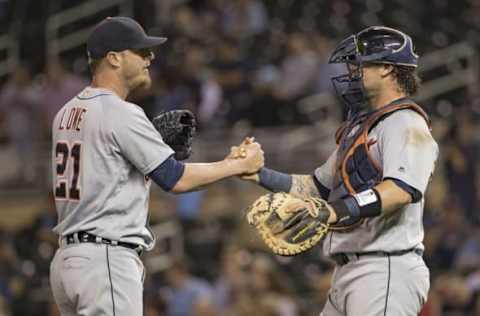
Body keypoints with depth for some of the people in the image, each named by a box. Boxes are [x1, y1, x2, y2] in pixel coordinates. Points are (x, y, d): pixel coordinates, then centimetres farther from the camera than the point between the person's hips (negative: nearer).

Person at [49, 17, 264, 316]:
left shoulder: (66, 114, 14)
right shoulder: (121, 114, -13)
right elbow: (176, 179, -11)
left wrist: (157, 143, 14)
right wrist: (241, 165, 0)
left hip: (68, 257, 9)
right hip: (106, 260, -9)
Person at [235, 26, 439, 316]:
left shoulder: (405, 123, -8)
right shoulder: (360, 128, 24)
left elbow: (403, 190, -25)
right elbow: (316, 187, 29)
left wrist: (338, 211, -37)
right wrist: (259, 174, 16)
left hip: (386, 270, -10)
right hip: (348, 272, 10)